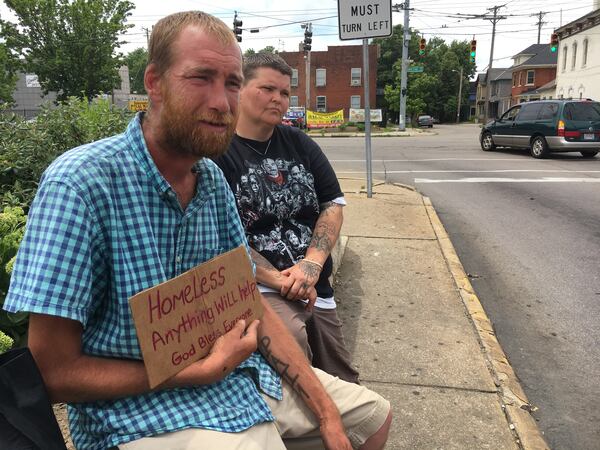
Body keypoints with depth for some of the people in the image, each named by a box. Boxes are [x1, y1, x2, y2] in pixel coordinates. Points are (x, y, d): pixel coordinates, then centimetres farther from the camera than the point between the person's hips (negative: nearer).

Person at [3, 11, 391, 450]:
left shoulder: (213, 179, -1)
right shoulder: (79, 184, -21)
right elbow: (55, 372, -18)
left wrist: (326, 413, -1)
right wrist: (206, 370, -19)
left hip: (238, 369, 7)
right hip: (138, 404, -6)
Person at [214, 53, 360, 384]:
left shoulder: (300, 144, 11)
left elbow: (333, 204, 6)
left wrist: (312, 264, -9)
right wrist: (278, 280, -17)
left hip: (316, 289, 6)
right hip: (253, 287, -6)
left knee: (345, 387, 10)